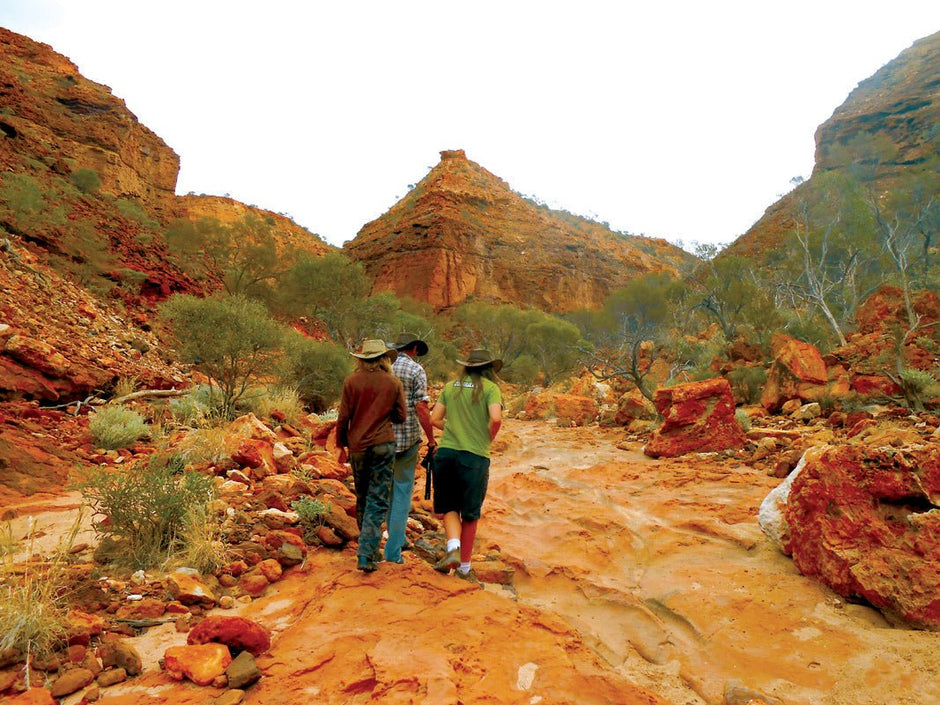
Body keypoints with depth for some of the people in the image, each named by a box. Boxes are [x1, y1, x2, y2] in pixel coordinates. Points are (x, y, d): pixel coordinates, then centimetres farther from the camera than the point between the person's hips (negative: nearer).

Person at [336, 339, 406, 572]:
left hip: (358, 446, 2)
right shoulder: (394, 383, -2)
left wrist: (341, 444, 10)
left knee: (362, 497, 18)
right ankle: (366, 554, -5)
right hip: (383, 445, -2)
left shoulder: (351, 381, -2)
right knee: (377, 501, 2)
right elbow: (400, 416, 3)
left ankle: (367, 545, 32)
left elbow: (343, 417, -1)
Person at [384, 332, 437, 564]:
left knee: (388, 487, 18)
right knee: (403, 490, 3)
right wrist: (431, 440, -9)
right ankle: (393, 549, 4)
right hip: (408, 438, -4)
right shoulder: (417, 371, -6)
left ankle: (397, 537, 29)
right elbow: (421, 408, -13)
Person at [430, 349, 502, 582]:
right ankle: (464, 566, 20)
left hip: (446, 452, 3)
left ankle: (453, 548, -7)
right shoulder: (490, 388, 0)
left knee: (449, 507, 16)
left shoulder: (450, 386, 11)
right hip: (475, 456, -2)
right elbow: (496, 418, -15)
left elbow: (435, 419, 9)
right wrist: (489, 439, 2)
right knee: (470, 515, 10)